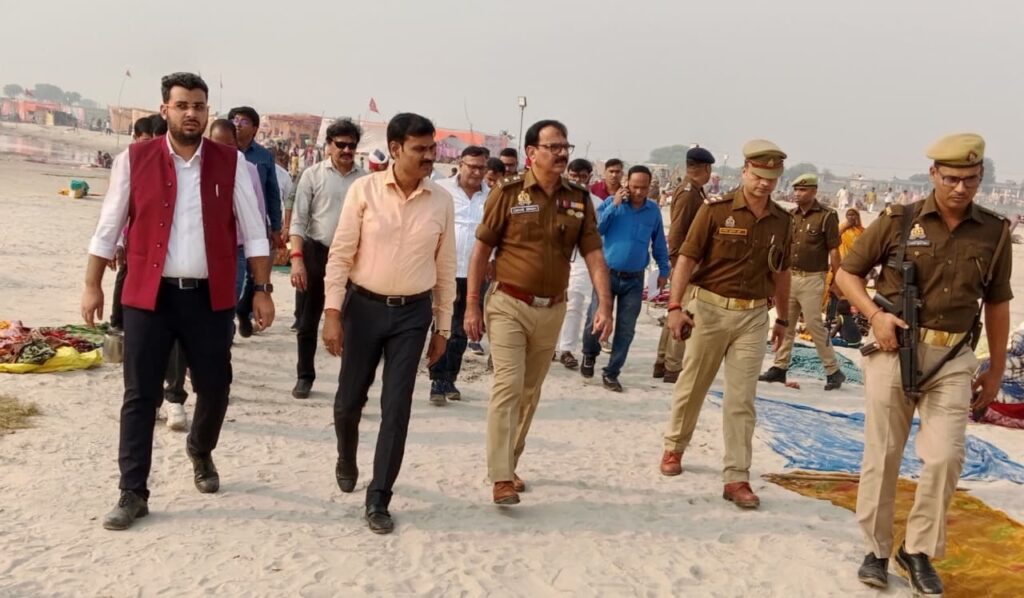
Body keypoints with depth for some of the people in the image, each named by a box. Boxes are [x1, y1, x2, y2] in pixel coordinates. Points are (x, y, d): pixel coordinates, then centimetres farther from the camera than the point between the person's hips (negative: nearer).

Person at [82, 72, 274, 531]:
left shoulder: (231, 163, 0)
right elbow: (108, 228, 6)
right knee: (140, 396, 2)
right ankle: (133, 493, 13)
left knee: (215, 388, 11)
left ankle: (200, 453, 42)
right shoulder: (134, 159, -1)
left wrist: (262, 290, 0)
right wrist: (92, 285, 5)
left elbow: (253, 231, 3)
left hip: (210, 296, 1)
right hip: (149, 295, -1)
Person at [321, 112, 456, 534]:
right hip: (363, 306, -1)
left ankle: (378, 499, 11)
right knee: (350, 398, 11)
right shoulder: (364, 190, -8)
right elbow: (340, 254, -6)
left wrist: (443, 327, 6)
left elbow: (445, 268, 4)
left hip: (413, 312, 1)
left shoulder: (442, 202, -2)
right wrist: (332, 313, -11)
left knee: (396, 408, 0)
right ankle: (346, 460, 43)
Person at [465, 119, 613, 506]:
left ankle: (509, 464, 29)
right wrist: (472, 306, -7)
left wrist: (604, 303, -10)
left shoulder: (579, 199, 3)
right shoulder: (508, 193, -8)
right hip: (509, 305, -4)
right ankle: (501, 478, -5)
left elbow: (593, 254, 1)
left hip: (552, 310, 4)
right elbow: (481, 251, -5)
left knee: (530, 393, 14)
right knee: (508, 387, -10)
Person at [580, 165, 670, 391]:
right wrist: (614, 205, -18)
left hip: (634, 279, 2)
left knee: (626, 330, 3)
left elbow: (659, 243, 12)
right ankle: (589, 355, 26)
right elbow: (596, 228, -15)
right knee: (595, 321, -5)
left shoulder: (654, 209, 3)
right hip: (607, 274, -2)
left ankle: (611, 373, 16)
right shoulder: (612, 202, -4)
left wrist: (664, 270, 13)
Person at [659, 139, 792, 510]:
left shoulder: (781, 221, 6)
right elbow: (687, 259, -10)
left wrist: (782, 318, 18)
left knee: (741, 400, 2)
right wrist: (675, 306, -17)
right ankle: (674, 446, 35)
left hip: (753, 316, 3)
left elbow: (780, 273, 15)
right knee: (692, 385, 12)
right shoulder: (716, 210, -8)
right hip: (709, 308, -2)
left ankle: (737, 477, 7)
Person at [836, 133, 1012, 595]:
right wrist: (875, 315, -12)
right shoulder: (898, 222, -3)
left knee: (945, 457, -4)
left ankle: (918, 551, 17)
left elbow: (997, 303, 13)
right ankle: (876, 550, 21)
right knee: (882, 456, 5)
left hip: (953, 359, 2)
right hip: (894, 350, -1)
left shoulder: (994, 233, 4)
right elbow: (847, 273, 4)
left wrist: (997, 369, 14)